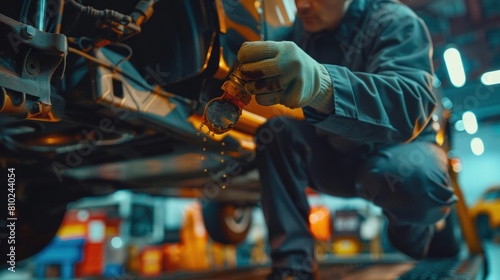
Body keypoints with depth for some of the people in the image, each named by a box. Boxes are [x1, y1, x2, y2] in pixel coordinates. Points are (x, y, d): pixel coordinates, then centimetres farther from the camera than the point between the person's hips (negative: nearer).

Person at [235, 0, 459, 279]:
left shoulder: (396, 23, -19)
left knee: (409, 175, -36)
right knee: (274, 132, -18)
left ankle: (414, 230, 1)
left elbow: (410, 103, -38)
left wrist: (321, 84, -56)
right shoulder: (304, 25, -2)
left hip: (403, 145, -3)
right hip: (338, 155, 4)